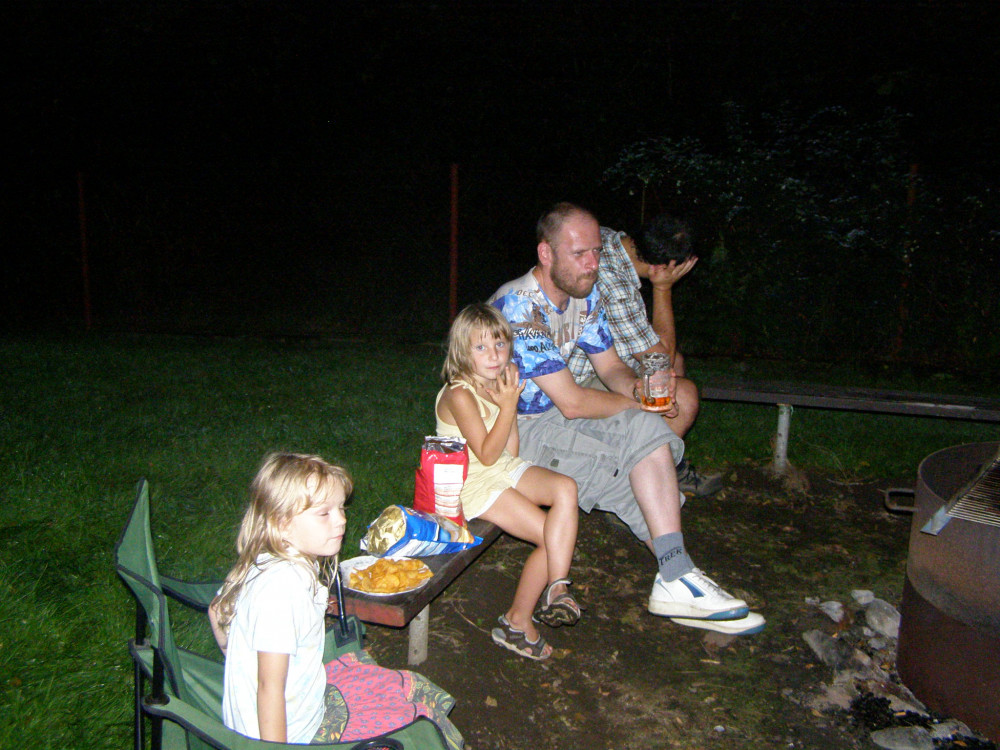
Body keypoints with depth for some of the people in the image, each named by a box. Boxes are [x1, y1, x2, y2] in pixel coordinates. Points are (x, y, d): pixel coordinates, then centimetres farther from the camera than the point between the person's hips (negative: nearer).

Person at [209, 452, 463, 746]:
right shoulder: (282, 585, -32)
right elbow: (269, 687, -28)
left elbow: (217, 610, 13)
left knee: (410, 687, 15)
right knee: (419, 719, -3)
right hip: (295, 732, -9)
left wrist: (244, 662, 22)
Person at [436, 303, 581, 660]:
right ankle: (517, 621, 2)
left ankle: (555, 586, -20)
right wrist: (508, 405, -22)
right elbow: (487, 454, -21)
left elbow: (511, 453, 9)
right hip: (472, 483, -8)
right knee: (550, 536, -14)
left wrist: (511, 400, 1)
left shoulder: (499, 385, 6)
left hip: (504, 469, 8)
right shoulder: (459, 395, -19)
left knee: (566, 488, -18)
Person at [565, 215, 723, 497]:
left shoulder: (608, 237, -5)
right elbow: (661, 359, -19)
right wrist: (663, 288, -16)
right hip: (580, 383, -10)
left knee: (677, 359, 20)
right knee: (684, 395, -18)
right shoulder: (616, 291, -34)